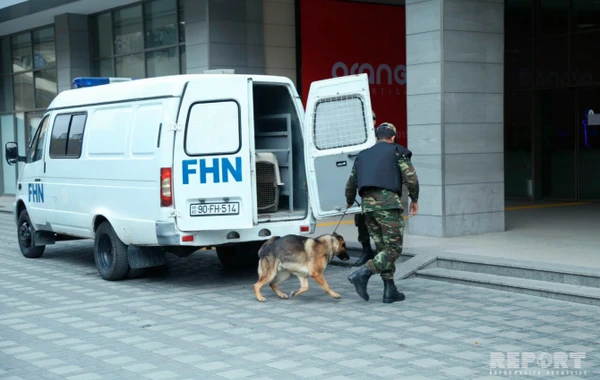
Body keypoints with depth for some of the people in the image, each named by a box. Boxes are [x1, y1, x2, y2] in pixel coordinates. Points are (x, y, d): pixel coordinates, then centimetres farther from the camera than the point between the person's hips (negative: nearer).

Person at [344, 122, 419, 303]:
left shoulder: (363, 155, 22)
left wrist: (349, 201, 44)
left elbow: (351, 184, 25)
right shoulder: (397, 151, 8)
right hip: (388, 203, -6)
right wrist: (414, 199, 13)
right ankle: (362, 274, -21)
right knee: (394, 249, -3)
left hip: (367, 205, 6)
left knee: (382, 248, 13)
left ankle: (390, 291, 10)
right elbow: (410, 178, -3)